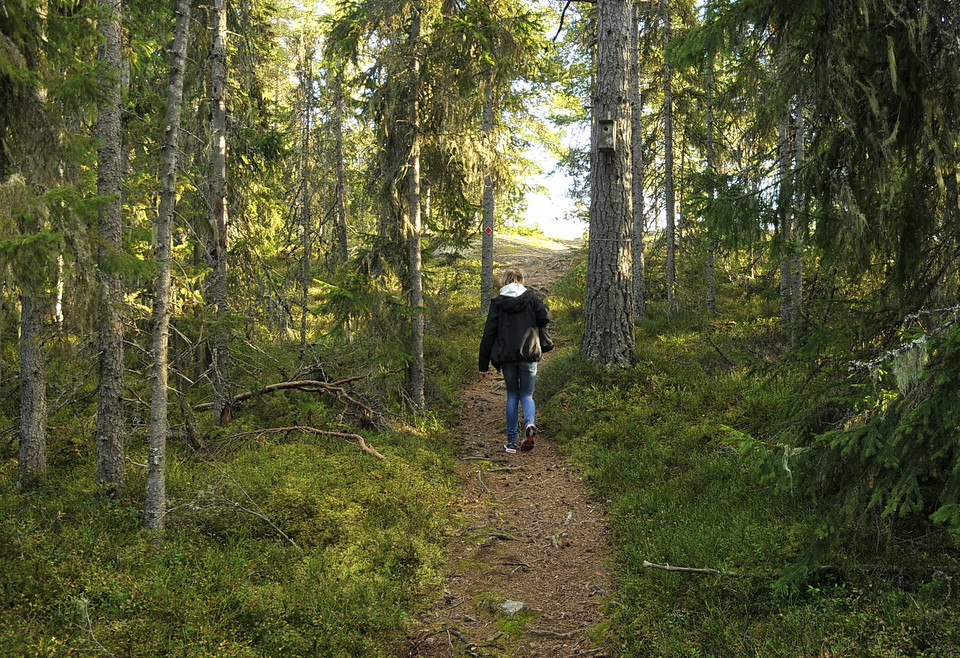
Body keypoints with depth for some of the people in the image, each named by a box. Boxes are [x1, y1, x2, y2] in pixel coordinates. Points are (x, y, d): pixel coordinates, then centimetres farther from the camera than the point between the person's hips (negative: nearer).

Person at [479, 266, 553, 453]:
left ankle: (512, 441, 11)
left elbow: (489, 333, 1)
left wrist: (484, 362, 5)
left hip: (506, 355, 1)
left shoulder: (498, 302, 3)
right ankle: (530, 423, -21)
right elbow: (544, 317, -12)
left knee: (512, 395, 13)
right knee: (527, 395, 11)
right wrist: (545, 343, 7)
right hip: (529, 354, 0)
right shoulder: (531, 297, 3)